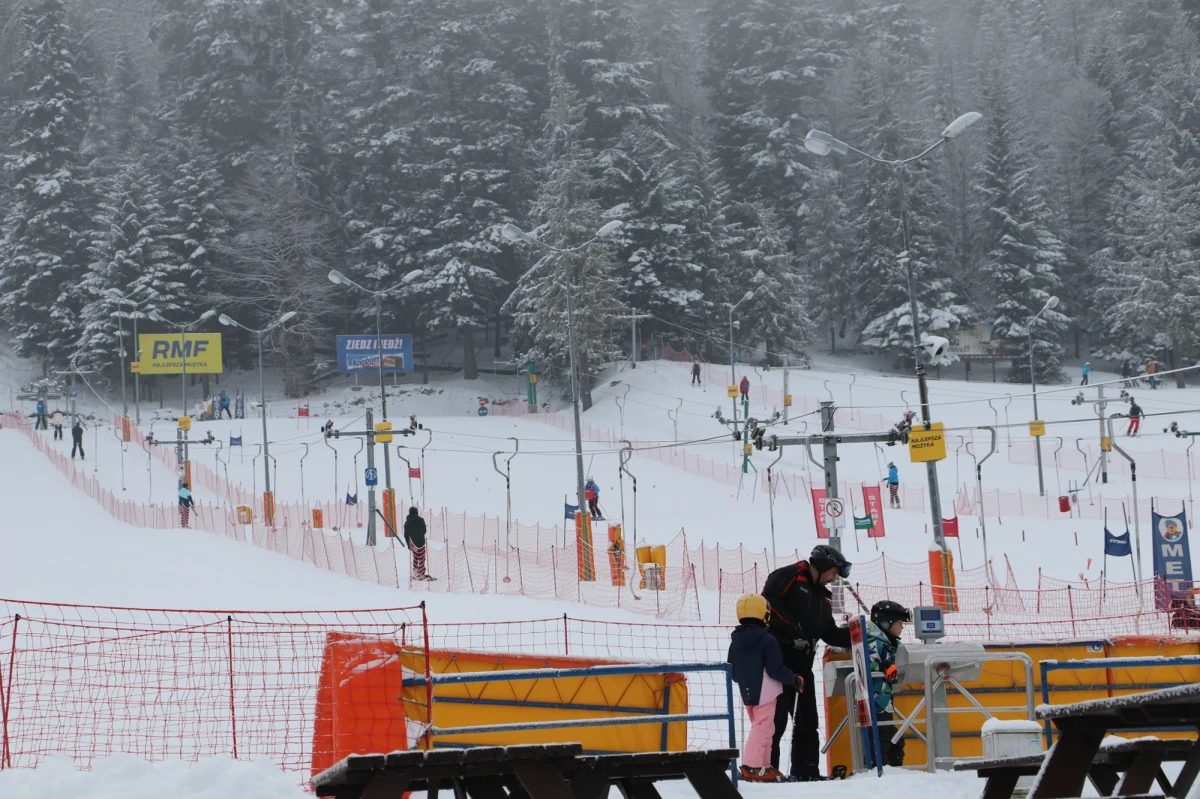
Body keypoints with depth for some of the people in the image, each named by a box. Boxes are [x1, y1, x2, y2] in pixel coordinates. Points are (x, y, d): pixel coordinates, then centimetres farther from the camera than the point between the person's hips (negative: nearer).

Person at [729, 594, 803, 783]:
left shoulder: (735, 641, 7)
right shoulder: (766, 640, -15)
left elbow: (732, 671, 13)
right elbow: (776, 670, -16)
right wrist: (795, 680, -3)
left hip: (747, 692, 8)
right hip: (765, 693, -8)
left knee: (762, 728, 18)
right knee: (762, 728, -8)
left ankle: (763, 765, 19)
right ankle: (752, 766, -17)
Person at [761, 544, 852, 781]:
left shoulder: (823, 597, 22)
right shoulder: (788, 576, -3)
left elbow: (830, 634, 21)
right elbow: (770, 602, -18)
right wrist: (793, 629, -22)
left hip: (802, 663, 9)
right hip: (778, 658, -9)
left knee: (807, 718, 10)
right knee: (777, 715, -12)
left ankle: (806, 771, 17)